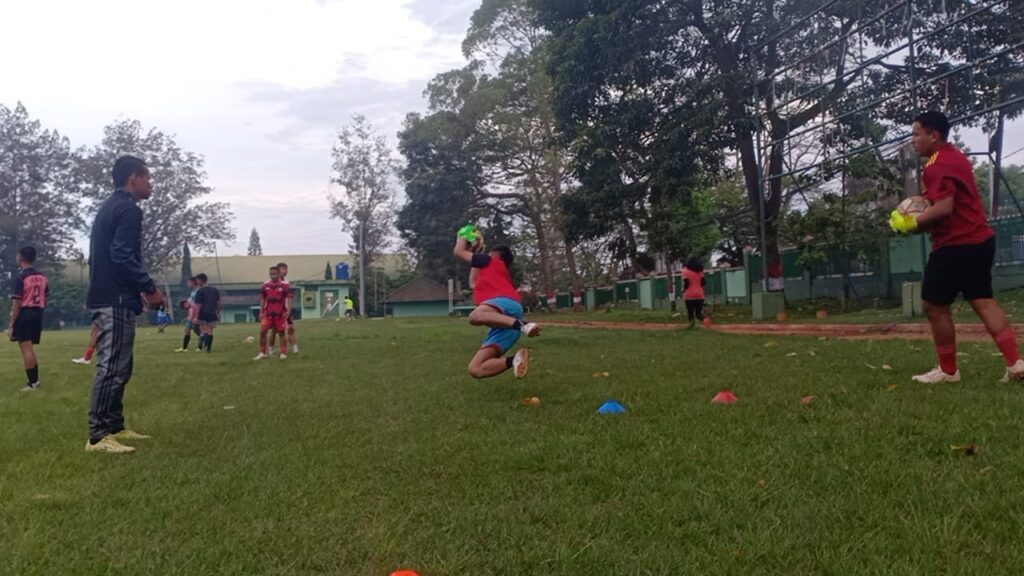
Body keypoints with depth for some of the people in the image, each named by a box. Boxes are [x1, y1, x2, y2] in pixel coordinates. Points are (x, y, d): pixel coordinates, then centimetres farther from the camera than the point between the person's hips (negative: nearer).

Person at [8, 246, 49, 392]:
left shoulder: (19, 277, -11)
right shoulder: (42, 277, 8)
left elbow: (17, 303, -14)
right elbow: (45, 300, 11)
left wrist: (11, 325, -11)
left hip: (23, 315, -7)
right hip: (37, 315, 7)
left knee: (26, 349, -3)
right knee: (30, 349, 17)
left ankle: (32, 383, -2)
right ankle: (35, 380, 20)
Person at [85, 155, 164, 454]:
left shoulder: (110, 207, 20)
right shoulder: (128, 209, -12)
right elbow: (123, 257, -21)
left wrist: (138, 289, 20)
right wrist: (150, 289, -14)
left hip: (106, 297, 11)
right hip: (116, 301, -11)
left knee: (118, 367, 15)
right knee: (112, 368, -9)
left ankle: (114, 427, 21)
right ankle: (98, 437, -6)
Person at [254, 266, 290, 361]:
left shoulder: (284, 286, -6)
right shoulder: (265, 286, 3)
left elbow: (289, 298, -6)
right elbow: (262, 299, 12)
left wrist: (288, 311, -18)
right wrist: (261, 312, 9)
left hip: (280, 314, -3)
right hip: (268, 313, 3)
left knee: (281, 333, 3)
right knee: (262, 332, -2)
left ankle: (284, 353, 11)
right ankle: (263, 353, 10)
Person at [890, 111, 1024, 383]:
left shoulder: (938, 165, -17)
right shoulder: (955, 157, 17)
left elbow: (944, 208, -26)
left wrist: (912, 223, -16)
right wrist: (923, 201, 14)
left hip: (956, 245, -10)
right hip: (979, 239, 10)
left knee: (934, 306, 0)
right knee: (983, 302, 11)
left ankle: (948, 370, 9)